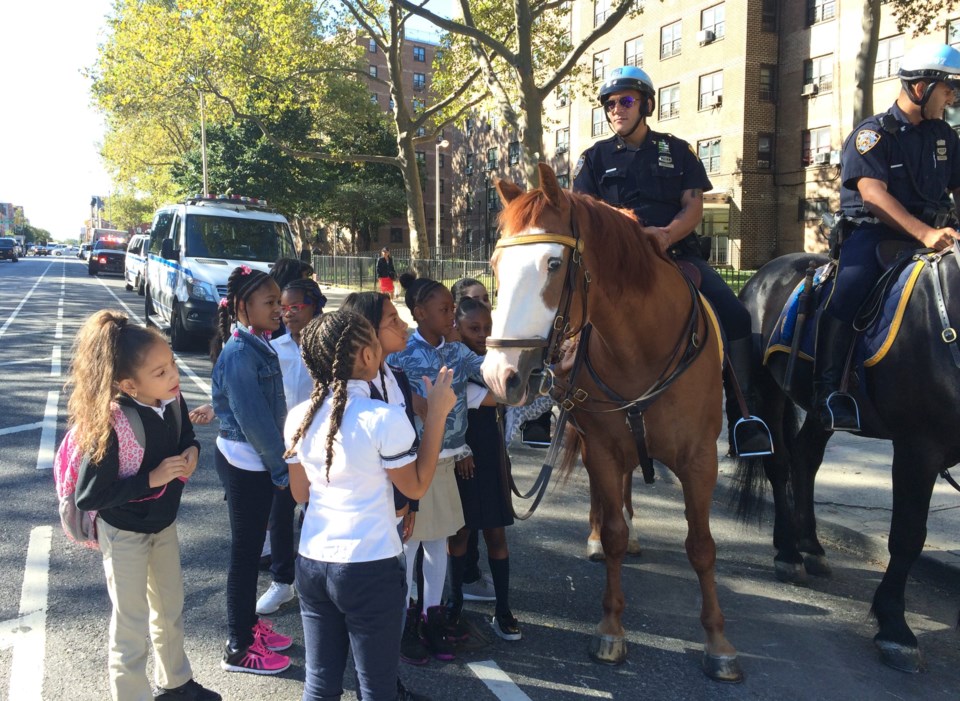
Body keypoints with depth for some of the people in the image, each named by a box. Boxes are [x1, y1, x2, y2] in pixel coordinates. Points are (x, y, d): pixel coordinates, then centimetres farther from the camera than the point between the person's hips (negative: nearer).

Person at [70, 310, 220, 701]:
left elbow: (187, 437, 5)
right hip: (124, 533, -6)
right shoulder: (113, 427, -32)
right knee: (132, 626, 9)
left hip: (164, 523, 7)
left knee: (171, 610, 24)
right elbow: (87, 497, -26)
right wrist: (151, 479, -31)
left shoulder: (173, 401, -15)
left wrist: (192, 453, -17)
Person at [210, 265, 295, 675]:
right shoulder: (238, 354, -21)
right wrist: (282, 466, -15)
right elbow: (252, 418, -23)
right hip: (244, 461, -8)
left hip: (259, 460, 8)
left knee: (252, 547, 19)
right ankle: (238, 648, 18)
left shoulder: (260, 346, 5)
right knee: (245, 551, 3)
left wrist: (279, 459, 7)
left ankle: (249, 624, 36)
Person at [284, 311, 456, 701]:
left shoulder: (299, 418, -1)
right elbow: (416, 487, -4)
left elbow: (300, 494, 11)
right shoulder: (385, 419, -17)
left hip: (312, 562, 5)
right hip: (370, 568, -5)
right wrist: (437, 413, -4)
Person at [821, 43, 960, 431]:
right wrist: (924, 233, -30)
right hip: (873, 232, -6)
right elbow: (873, 194, -18)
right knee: (846, 294, -31)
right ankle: (827, 388, -24)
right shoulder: (872, 134, -4)